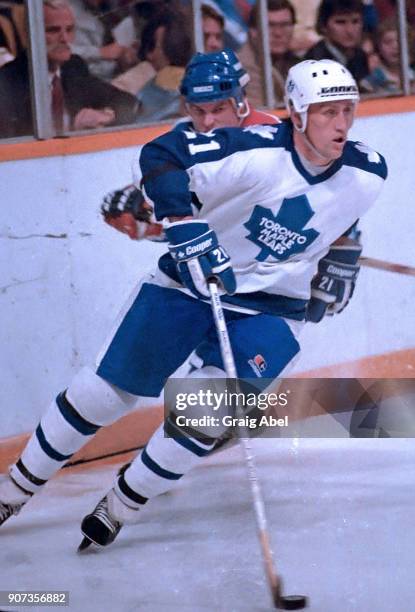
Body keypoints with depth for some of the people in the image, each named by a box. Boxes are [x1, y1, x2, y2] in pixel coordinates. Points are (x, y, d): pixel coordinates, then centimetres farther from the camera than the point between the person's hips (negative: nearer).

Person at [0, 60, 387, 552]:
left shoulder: (370, 174, -10)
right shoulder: (256, 153, -25)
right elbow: (161, 156, -28)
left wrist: (341, 259, 9)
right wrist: (186, 228, -36)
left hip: (272, 306, 2)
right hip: (190, 283, -2)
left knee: (202, 411, -19)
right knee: (103, 394, 4)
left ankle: (121, 507, 4)